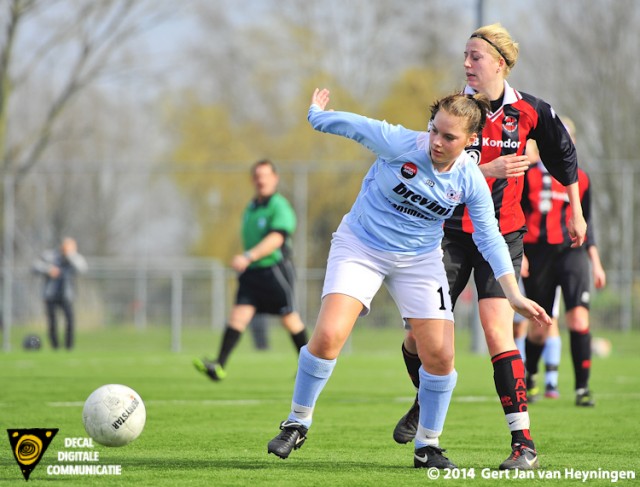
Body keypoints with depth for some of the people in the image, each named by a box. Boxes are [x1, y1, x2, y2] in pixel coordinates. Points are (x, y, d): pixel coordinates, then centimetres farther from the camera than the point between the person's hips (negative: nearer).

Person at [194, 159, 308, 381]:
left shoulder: (280, 206, -10)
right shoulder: (251, 208, 15)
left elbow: (275, 239, -23)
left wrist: (248, 257, -32)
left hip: (275, 269, -6)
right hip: (252, 271, 6)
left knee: (289, 319, 2)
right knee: (239, 314, -8)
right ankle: (219, 365, -19)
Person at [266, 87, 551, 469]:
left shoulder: (471, 182, -12)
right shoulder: (399, 143, -22)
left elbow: (490, 238, -2)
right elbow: (350, 125, -6)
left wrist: (515, 295, -6)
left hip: (420, 260, 3)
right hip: (360, 246, -3)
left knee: (441, 357, -6)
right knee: (328, 336, -21)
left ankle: (428, 447, 14)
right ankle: (298, 423, 0)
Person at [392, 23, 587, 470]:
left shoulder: (531, 111, -4)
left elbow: (564, 154, 14)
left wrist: (576, 211, 21)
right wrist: (490, 169, -28)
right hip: (453, 229, 1)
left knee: (497, 329, -17)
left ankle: (524, 442, -15)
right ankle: (426, 401, 35)